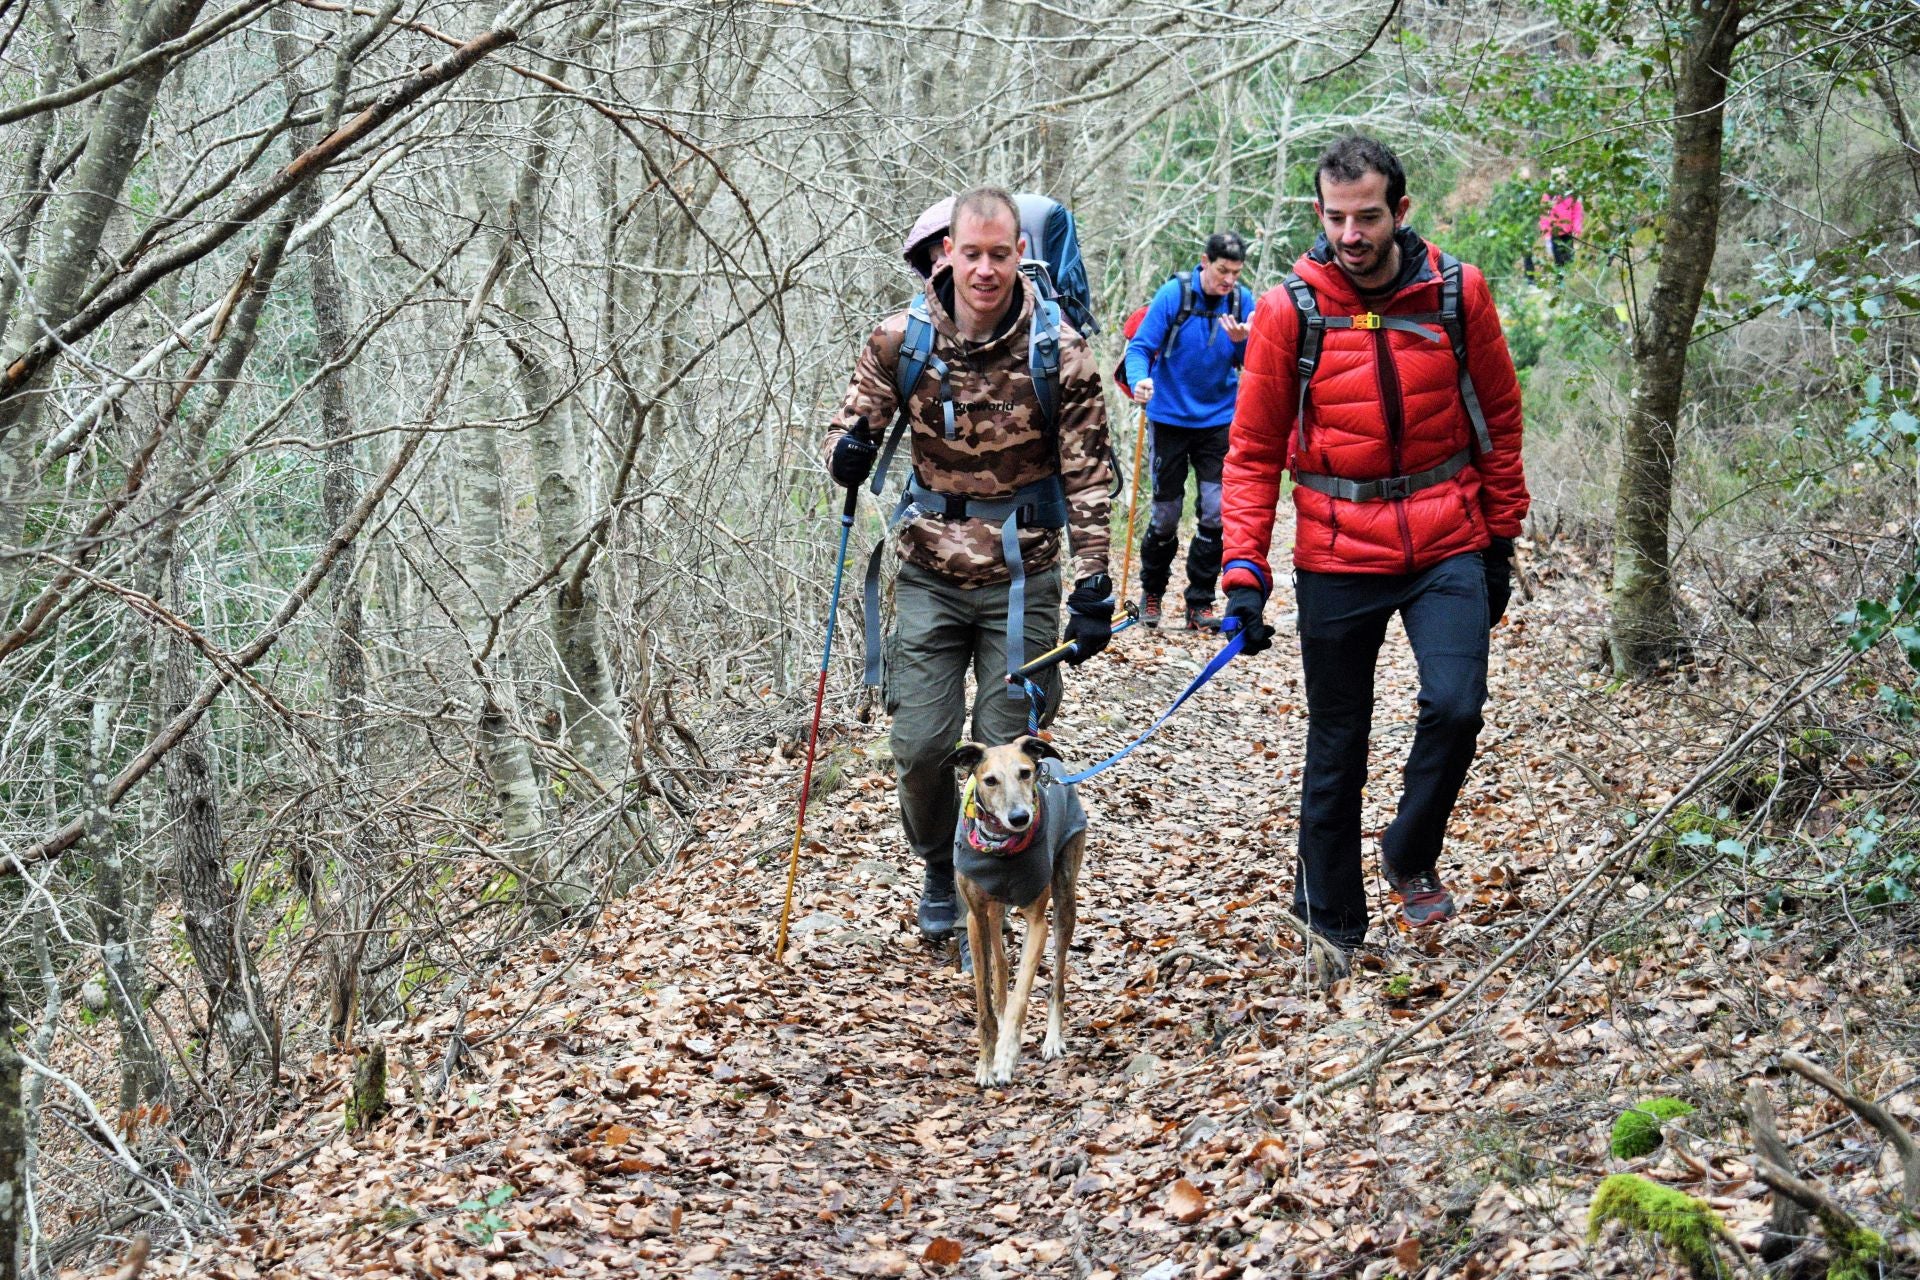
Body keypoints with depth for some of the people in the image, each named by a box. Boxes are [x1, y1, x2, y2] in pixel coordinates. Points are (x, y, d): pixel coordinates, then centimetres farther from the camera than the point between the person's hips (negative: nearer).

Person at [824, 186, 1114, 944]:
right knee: (920, 745, -1)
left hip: (1022, 579, -1)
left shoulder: (1057, 350, -9)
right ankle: (939, 868, 28)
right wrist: (847, 454, -21)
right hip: (930, 575, 1)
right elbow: (853, 429, 4)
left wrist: (1093, 582, -9)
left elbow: (1086, 474, -5)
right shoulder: (902, 339, -6)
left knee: (1003, 749, 1)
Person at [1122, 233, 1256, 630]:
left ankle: (1200, 602, 6)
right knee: (1167, 512, 5)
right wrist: (1139, 380, -34)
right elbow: (1140, 346, -13)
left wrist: (1242, 342, -21)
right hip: (1170, 417, -2)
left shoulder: (1242, 299, -3)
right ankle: (1151, 591, 27)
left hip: (1218, 419, 2)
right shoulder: (1174, 294, -13)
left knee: (1216, 511, -5)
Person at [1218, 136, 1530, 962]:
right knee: (1337, 744, 7)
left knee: (1455, 706, -17)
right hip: (1337, 558, 0)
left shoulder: (1457, 292, -3)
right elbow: (1253, 450, -1)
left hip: (1447, 545, 1)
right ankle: (1331, 918, 24)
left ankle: (1412, 856, 11)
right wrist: (1244, 570, -9)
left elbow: (1499, 418, 9)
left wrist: (1501, 540, 10)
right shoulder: (1290, 308, -7)